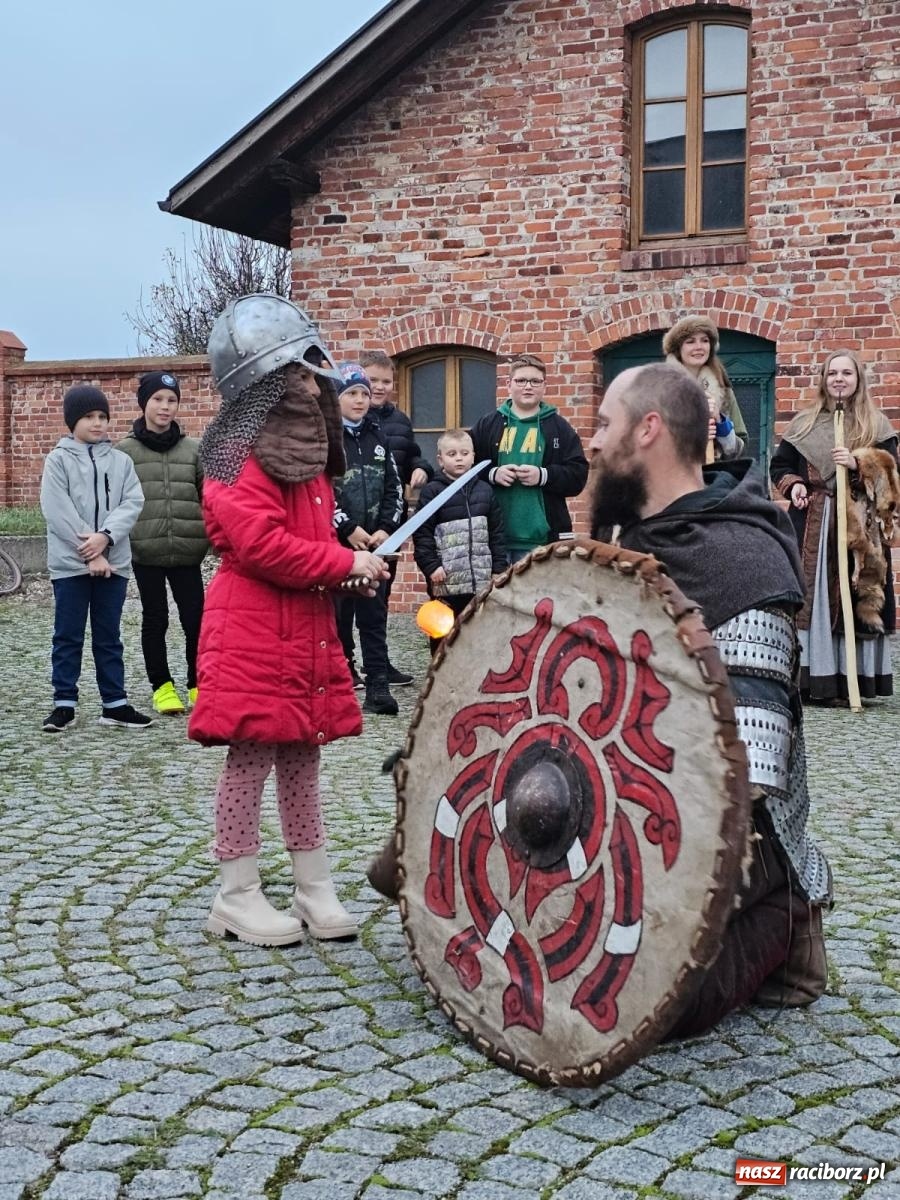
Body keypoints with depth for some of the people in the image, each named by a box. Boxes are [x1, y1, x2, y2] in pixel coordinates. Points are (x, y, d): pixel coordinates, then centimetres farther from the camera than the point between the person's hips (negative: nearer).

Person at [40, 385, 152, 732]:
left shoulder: (120, 461, 8)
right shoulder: (58, 459, -1)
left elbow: (132, 503, -3)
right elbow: (58, 511, -10)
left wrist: (105, 536, -18)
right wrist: (90, 553, -14)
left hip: (113, 562, 3)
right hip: (70, 562, -3)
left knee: (109, 636, 10)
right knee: (68, 636, 4)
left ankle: (115, 703, 14)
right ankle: (64, 703, 11)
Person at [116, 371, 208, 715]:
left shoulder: (194, 449, 7)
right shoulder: (125, 451, 3)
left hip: (187, 551, 1)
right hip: (145, 551, -1)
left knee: (195, 618, 0)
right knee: (155, 619, 8)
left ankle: (198, 684, 15)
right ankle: (162, 686, 21)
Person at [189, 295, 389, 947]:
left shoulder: (303, 444, 17)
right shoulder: (242, 452, -13)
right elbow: (260, 544, -24)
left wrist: (346, 559, 8)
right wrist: (344, 563, -16)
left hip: (307, 628, 9)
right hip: (254, 632, -9)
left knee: (302, 757, 12)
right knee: (252, 756, -2)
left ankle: (316, 888, 20)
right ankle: (238, 895, 11)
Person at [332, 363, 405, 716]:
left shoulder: (377, 437, 13)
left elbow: (393, 489, 12)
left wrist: (385, 529, -2)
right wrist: (348, 528, -14)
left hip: (374, 543, 4)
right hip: (335, 543, -4)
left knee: (374, 615, 2)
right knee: (338, 614, 4)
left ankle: (378, 687, 2)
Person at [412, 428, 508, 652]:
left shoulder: (485, 490, 9)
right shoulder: (432, 491, -3)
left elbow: (497, 533, 11)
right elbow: (422, 533, -7)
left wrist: (499, 568, 6)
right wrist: (430, 566, -14)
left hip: (481, 577, 4)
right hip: (446, 579, -4)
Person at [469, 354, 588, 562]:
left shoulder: (559, 427, 7)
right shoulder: (487, 425, 9)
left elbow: (578, 475, 1)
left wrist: (543, 476, -13)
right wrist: (492, 474, -12)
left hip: (542, 538, -1)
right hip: (494, 535, 1)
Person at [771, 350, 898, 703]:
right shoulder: (804, 423, 11)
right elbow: (778, 465, 16)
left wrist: (857, 464, -16)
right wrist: (791, 484, -4)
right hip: (810, 524, 1)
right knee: (808, 596, -2)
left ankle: (850, 680, 2)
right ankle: (810, 677, 3)